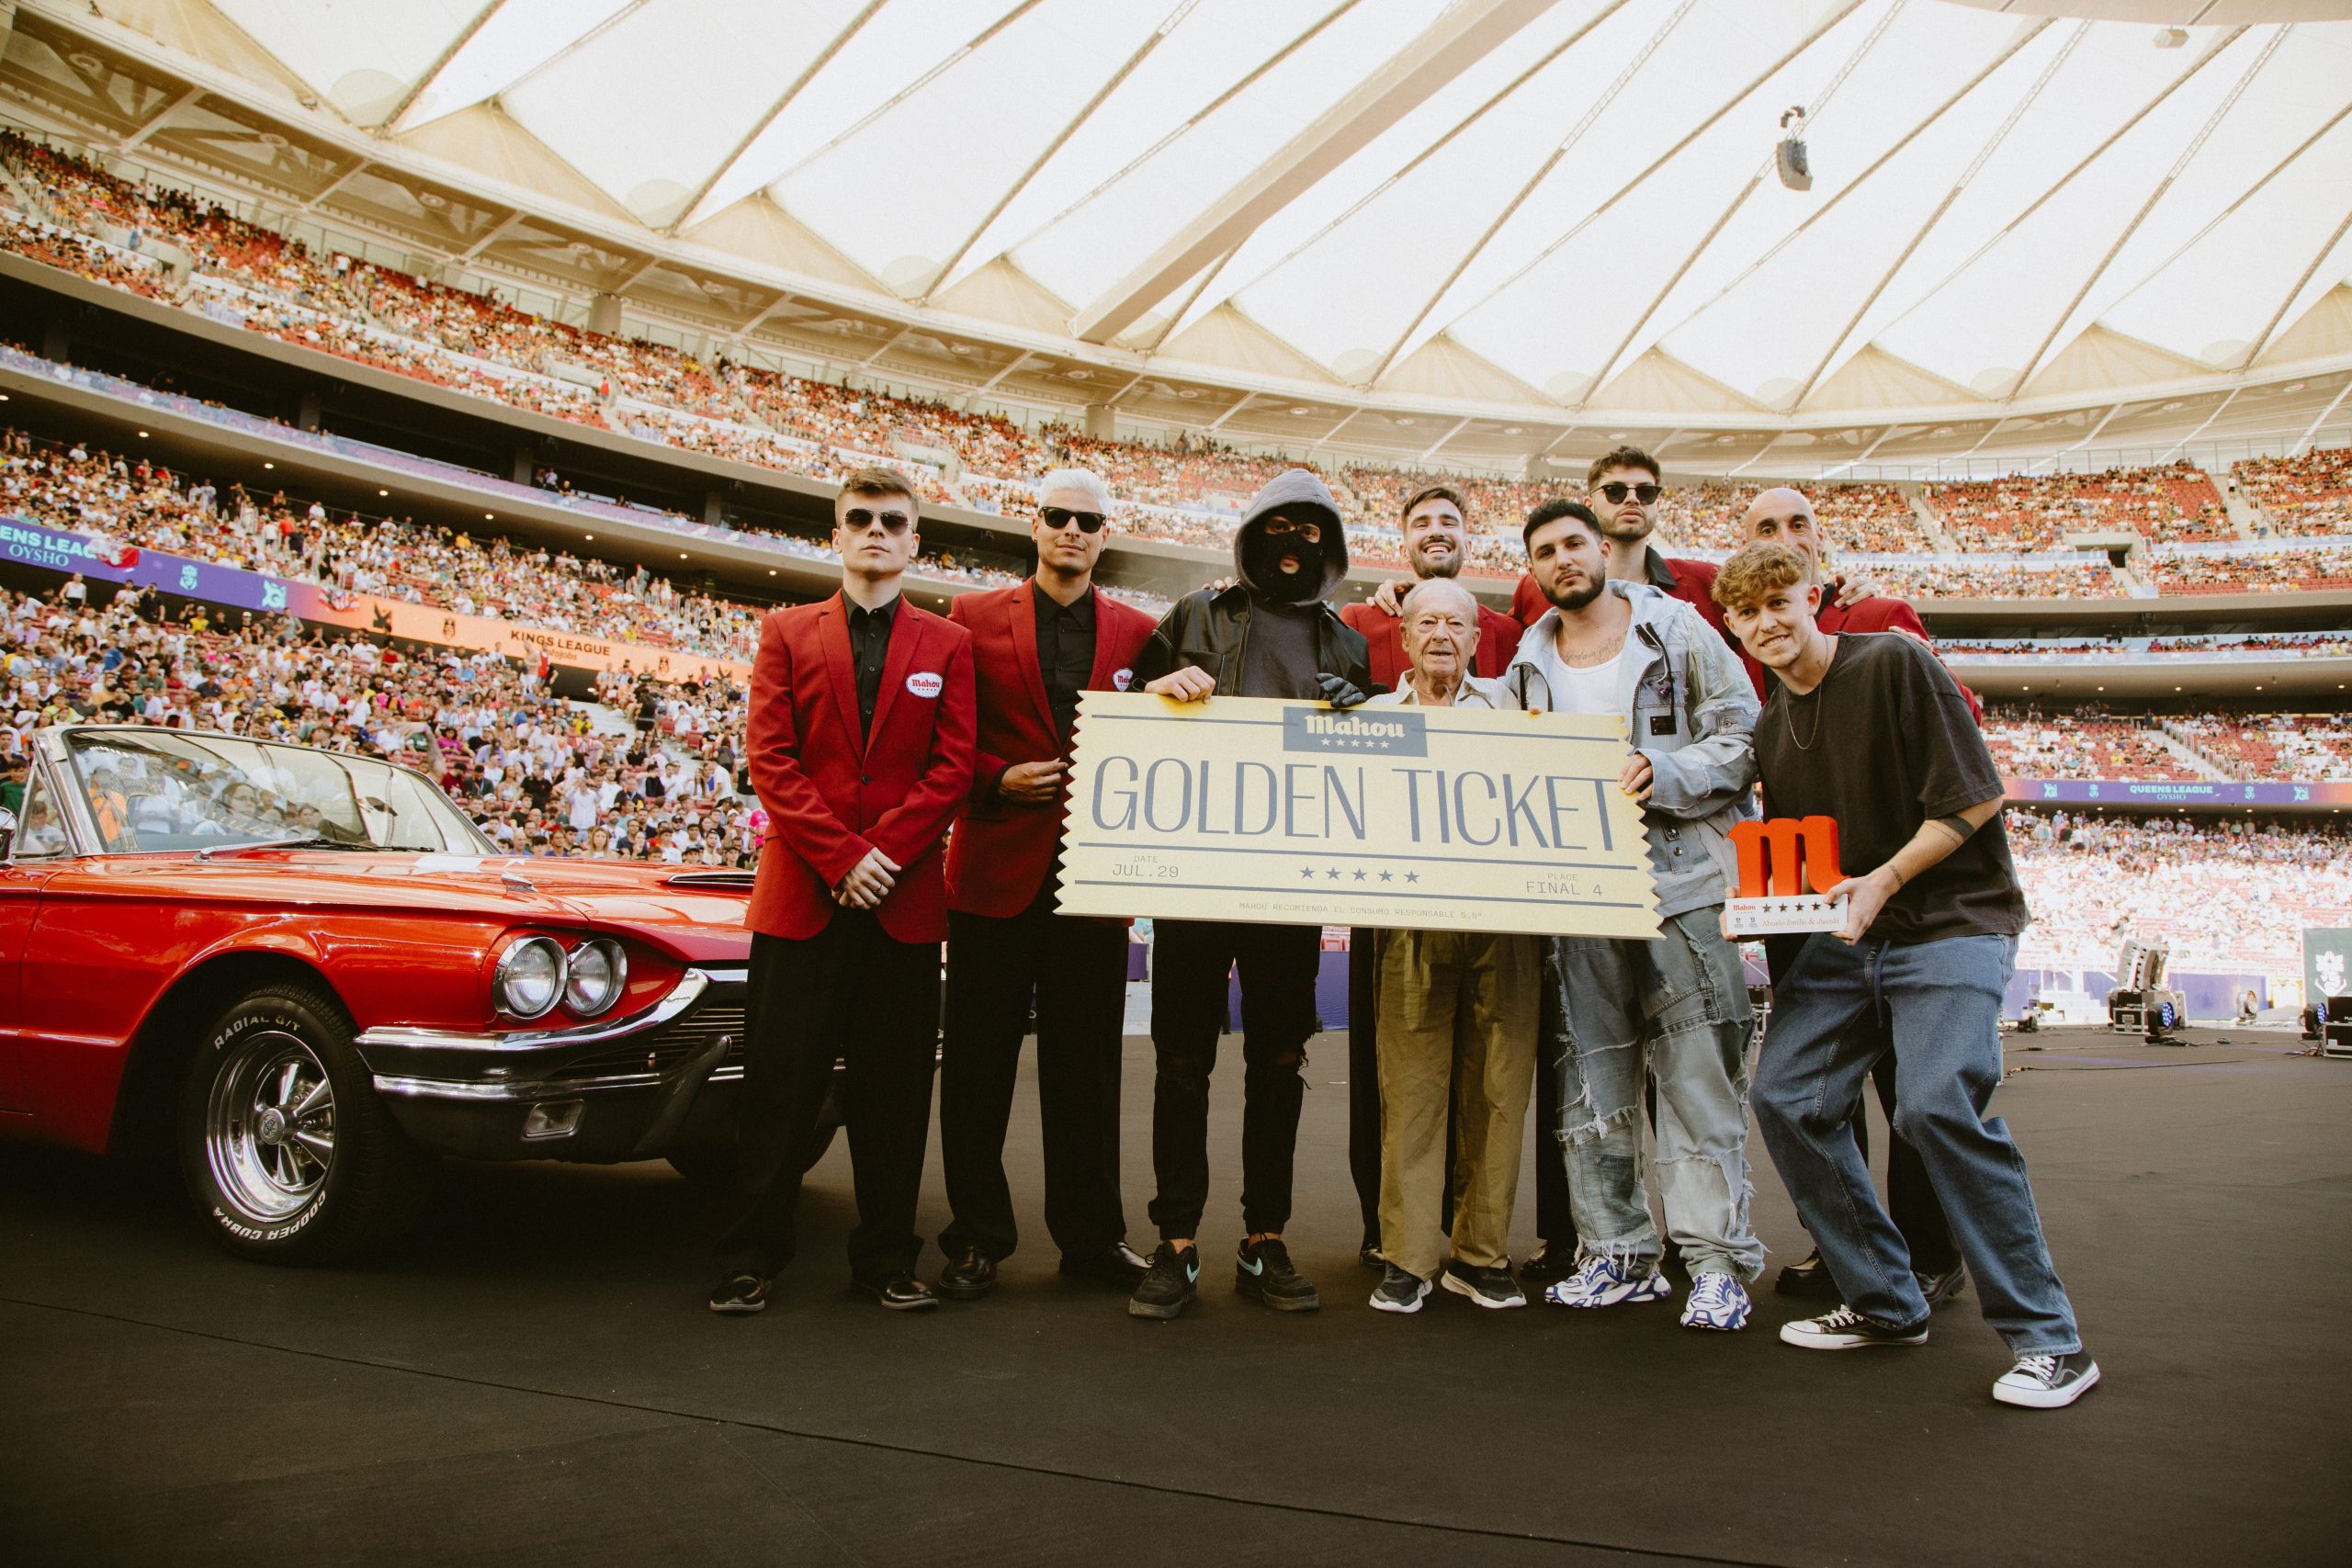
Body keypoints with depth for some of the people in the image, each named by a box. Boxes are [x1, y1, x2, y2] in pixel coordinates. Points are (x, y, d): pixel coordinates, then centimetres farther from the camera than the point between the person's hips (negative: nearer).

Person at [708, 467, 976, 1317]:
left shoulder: (947, 644, 9)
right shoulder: (786, 632, 10)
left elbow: (952, 766, 1)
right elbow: (769, 758, 0)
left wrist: (885, 853, -11)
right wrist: (841, 857, -10)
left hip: (905, 897, 0)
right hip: (802, 891, 0)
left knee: (894, 1087, 6)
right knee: (780, 1085, 4)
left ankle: (887, 1259, 17)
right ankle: (752, 1259, 15)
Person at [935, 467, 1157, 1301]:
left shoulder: (1137, 633, 10)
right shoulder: (973, 619, 6)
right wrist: (997, 781, -11)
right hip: (996, 868, -1)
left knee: (1087, 1065, 8)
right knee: (979, 1062, 5)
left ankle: (1091, 1234, 21)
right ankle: (978, 1239, 17)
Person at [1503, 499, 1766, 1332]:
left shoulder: (1678, 630, 3)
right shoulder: (1529, 662, 13)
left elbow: (1745, 741, -1)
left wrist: (1664, 774, -15)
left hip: (1680, 880, -4)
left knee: (1699, 1077, -3)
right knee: (1592, 1078, 7)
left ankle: (1717, 1263, 6)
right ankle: (1617, 1255, 17)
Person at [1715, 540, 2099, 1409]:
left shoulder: (1892, 662, -10)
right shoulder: (1771, 728, 11)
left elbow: (1975, 796, -12)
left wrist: (1884, 880, -20)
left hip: (1952, 918, -7)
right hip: (1845, 936, 7)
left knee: (1938, 1103, -22)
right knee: (1786, 1096, -3)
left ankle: (2047, 1338, -6)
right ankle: (1885, 1302, 12)